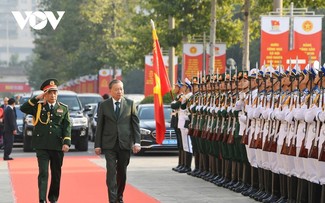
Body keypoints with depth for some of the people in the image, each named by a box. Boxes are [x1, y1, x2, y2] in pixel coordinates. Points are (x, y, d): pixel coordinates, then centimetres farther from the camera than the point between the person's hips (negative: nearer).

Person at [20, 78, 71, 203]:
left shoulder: (63, 108, 7)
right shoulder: (38, 106, 4)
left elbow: (67, 127, 2)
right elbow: (23, 108, -10)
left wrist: (66, 142, -11)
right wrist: (37, 98, -15)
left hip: (58, 146, 2)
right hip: (42, 146, -2)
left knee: (56, 174, 11)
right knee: (43, 173, -11)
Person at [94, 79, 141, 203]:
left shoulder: (130, 104, 4)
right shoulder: (104, 105, 3)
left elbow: (135, 124, 3)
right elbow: (99, 126, 4)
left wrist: (137, 142, -5)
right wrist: (97, 145, 0)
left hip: (125, 143, 1)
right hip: (109, 144, -1)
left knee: (122, 172, 9)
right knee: (111, 172, -9)